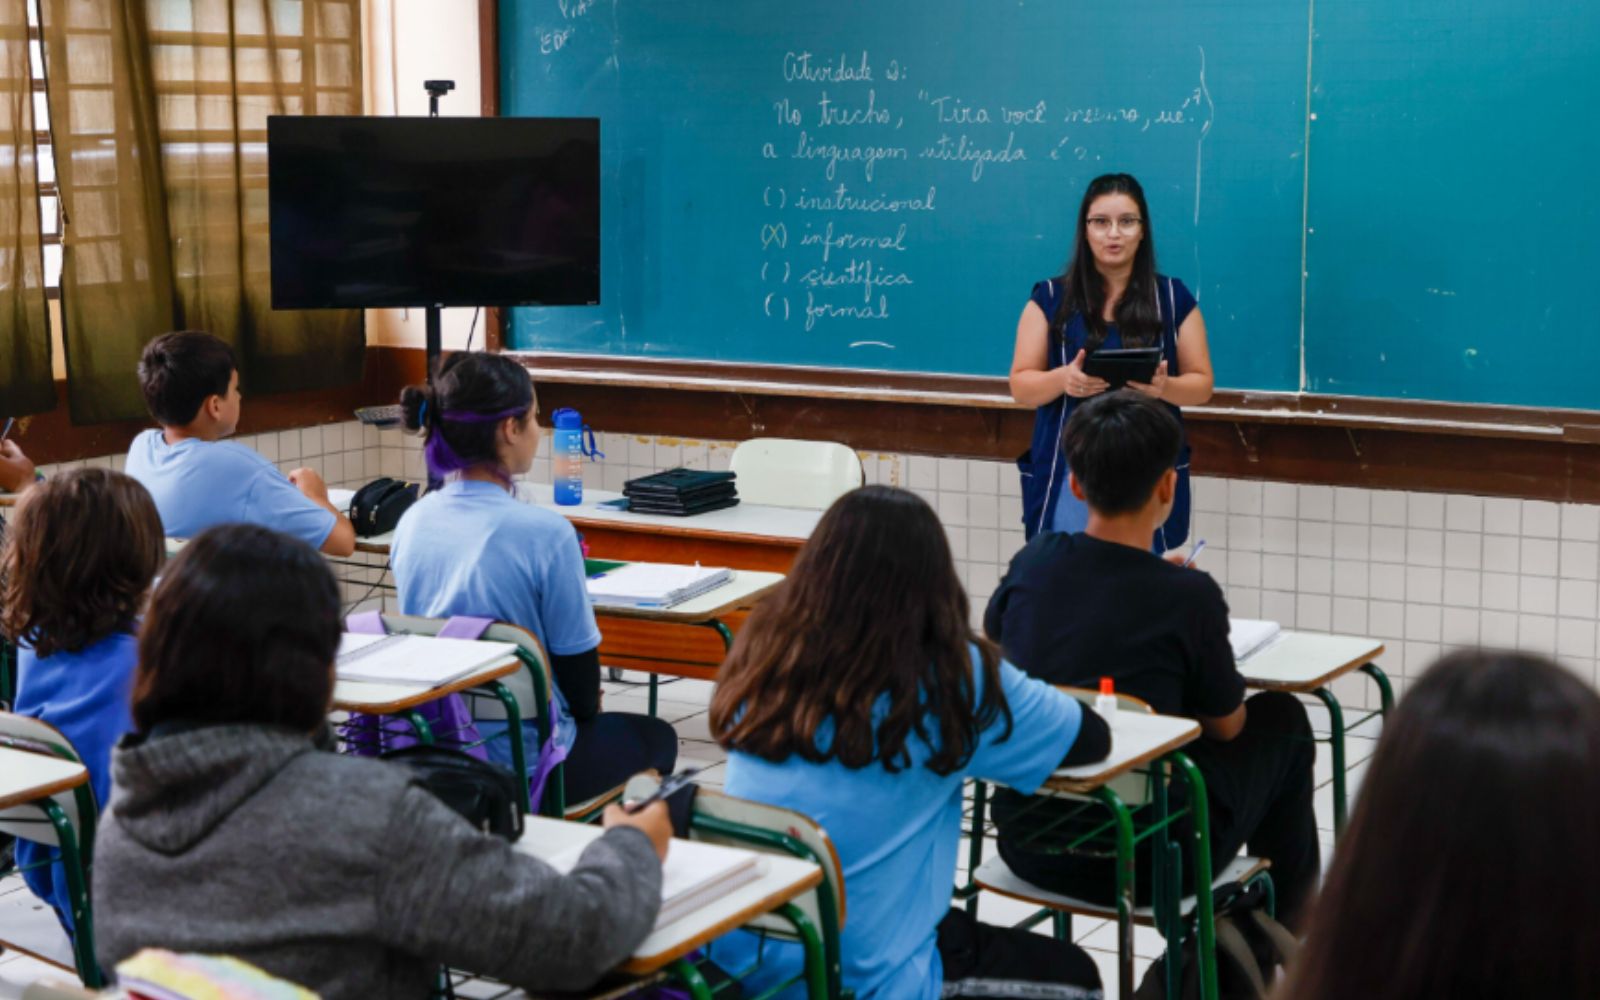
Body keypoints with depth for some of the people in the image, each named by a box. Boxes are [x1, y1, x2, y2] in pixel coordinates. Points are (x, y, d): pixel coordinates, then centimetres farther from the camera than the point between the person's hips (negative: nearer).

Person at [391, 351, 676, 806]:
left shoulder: (412, 522, -2)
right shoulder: (544, 532, -21)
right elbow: (577, 660, -13)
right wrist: (586, 709, 11)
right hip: (521, 763, -7)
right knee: (656, 738, 25)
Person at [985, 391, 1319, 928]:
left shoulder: (1034, 561, -6)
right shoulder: (1189, 595, -17)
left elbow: (992, 639, 18)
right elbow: (1226, 725, -2)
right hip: (1141, 863, -5)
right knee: (1281, 718, 20)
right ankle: (1287, 921, 36)